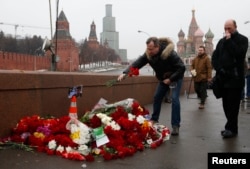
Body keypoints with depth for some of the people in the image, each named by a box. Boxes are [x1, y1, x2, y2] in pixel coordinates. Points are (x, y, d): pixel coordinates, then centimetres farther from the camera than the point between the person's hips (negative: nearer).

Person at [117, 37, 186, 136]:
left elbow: (182, 68, -31)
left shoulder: (169, 53, -35)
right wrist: (125, 73, -40)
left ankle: (175, 126, -12)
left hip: (175, 77, -6)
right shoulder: (148, 54, -19)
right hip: (163, 78, 6)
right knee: (157, 97, 8)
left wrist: (171, 79, -32)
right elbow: (136, 64, -25)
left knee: (174, 99, -17)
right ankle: (154, 119, 26)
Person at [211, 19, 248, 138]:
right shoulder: (222, 41, 17)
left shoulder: (242, 39, 2)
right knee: (226, 104, 8)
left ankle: (231, 128, 2)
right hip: (223, 78, 5)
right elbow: (214, 57, 10)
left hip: (235, 78, -5)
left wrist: (229, 40, -11)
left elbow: (238, 53, -16)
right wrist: (219, 69, -6)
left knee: (233, 105, -5)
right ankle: (231, 127, 17)